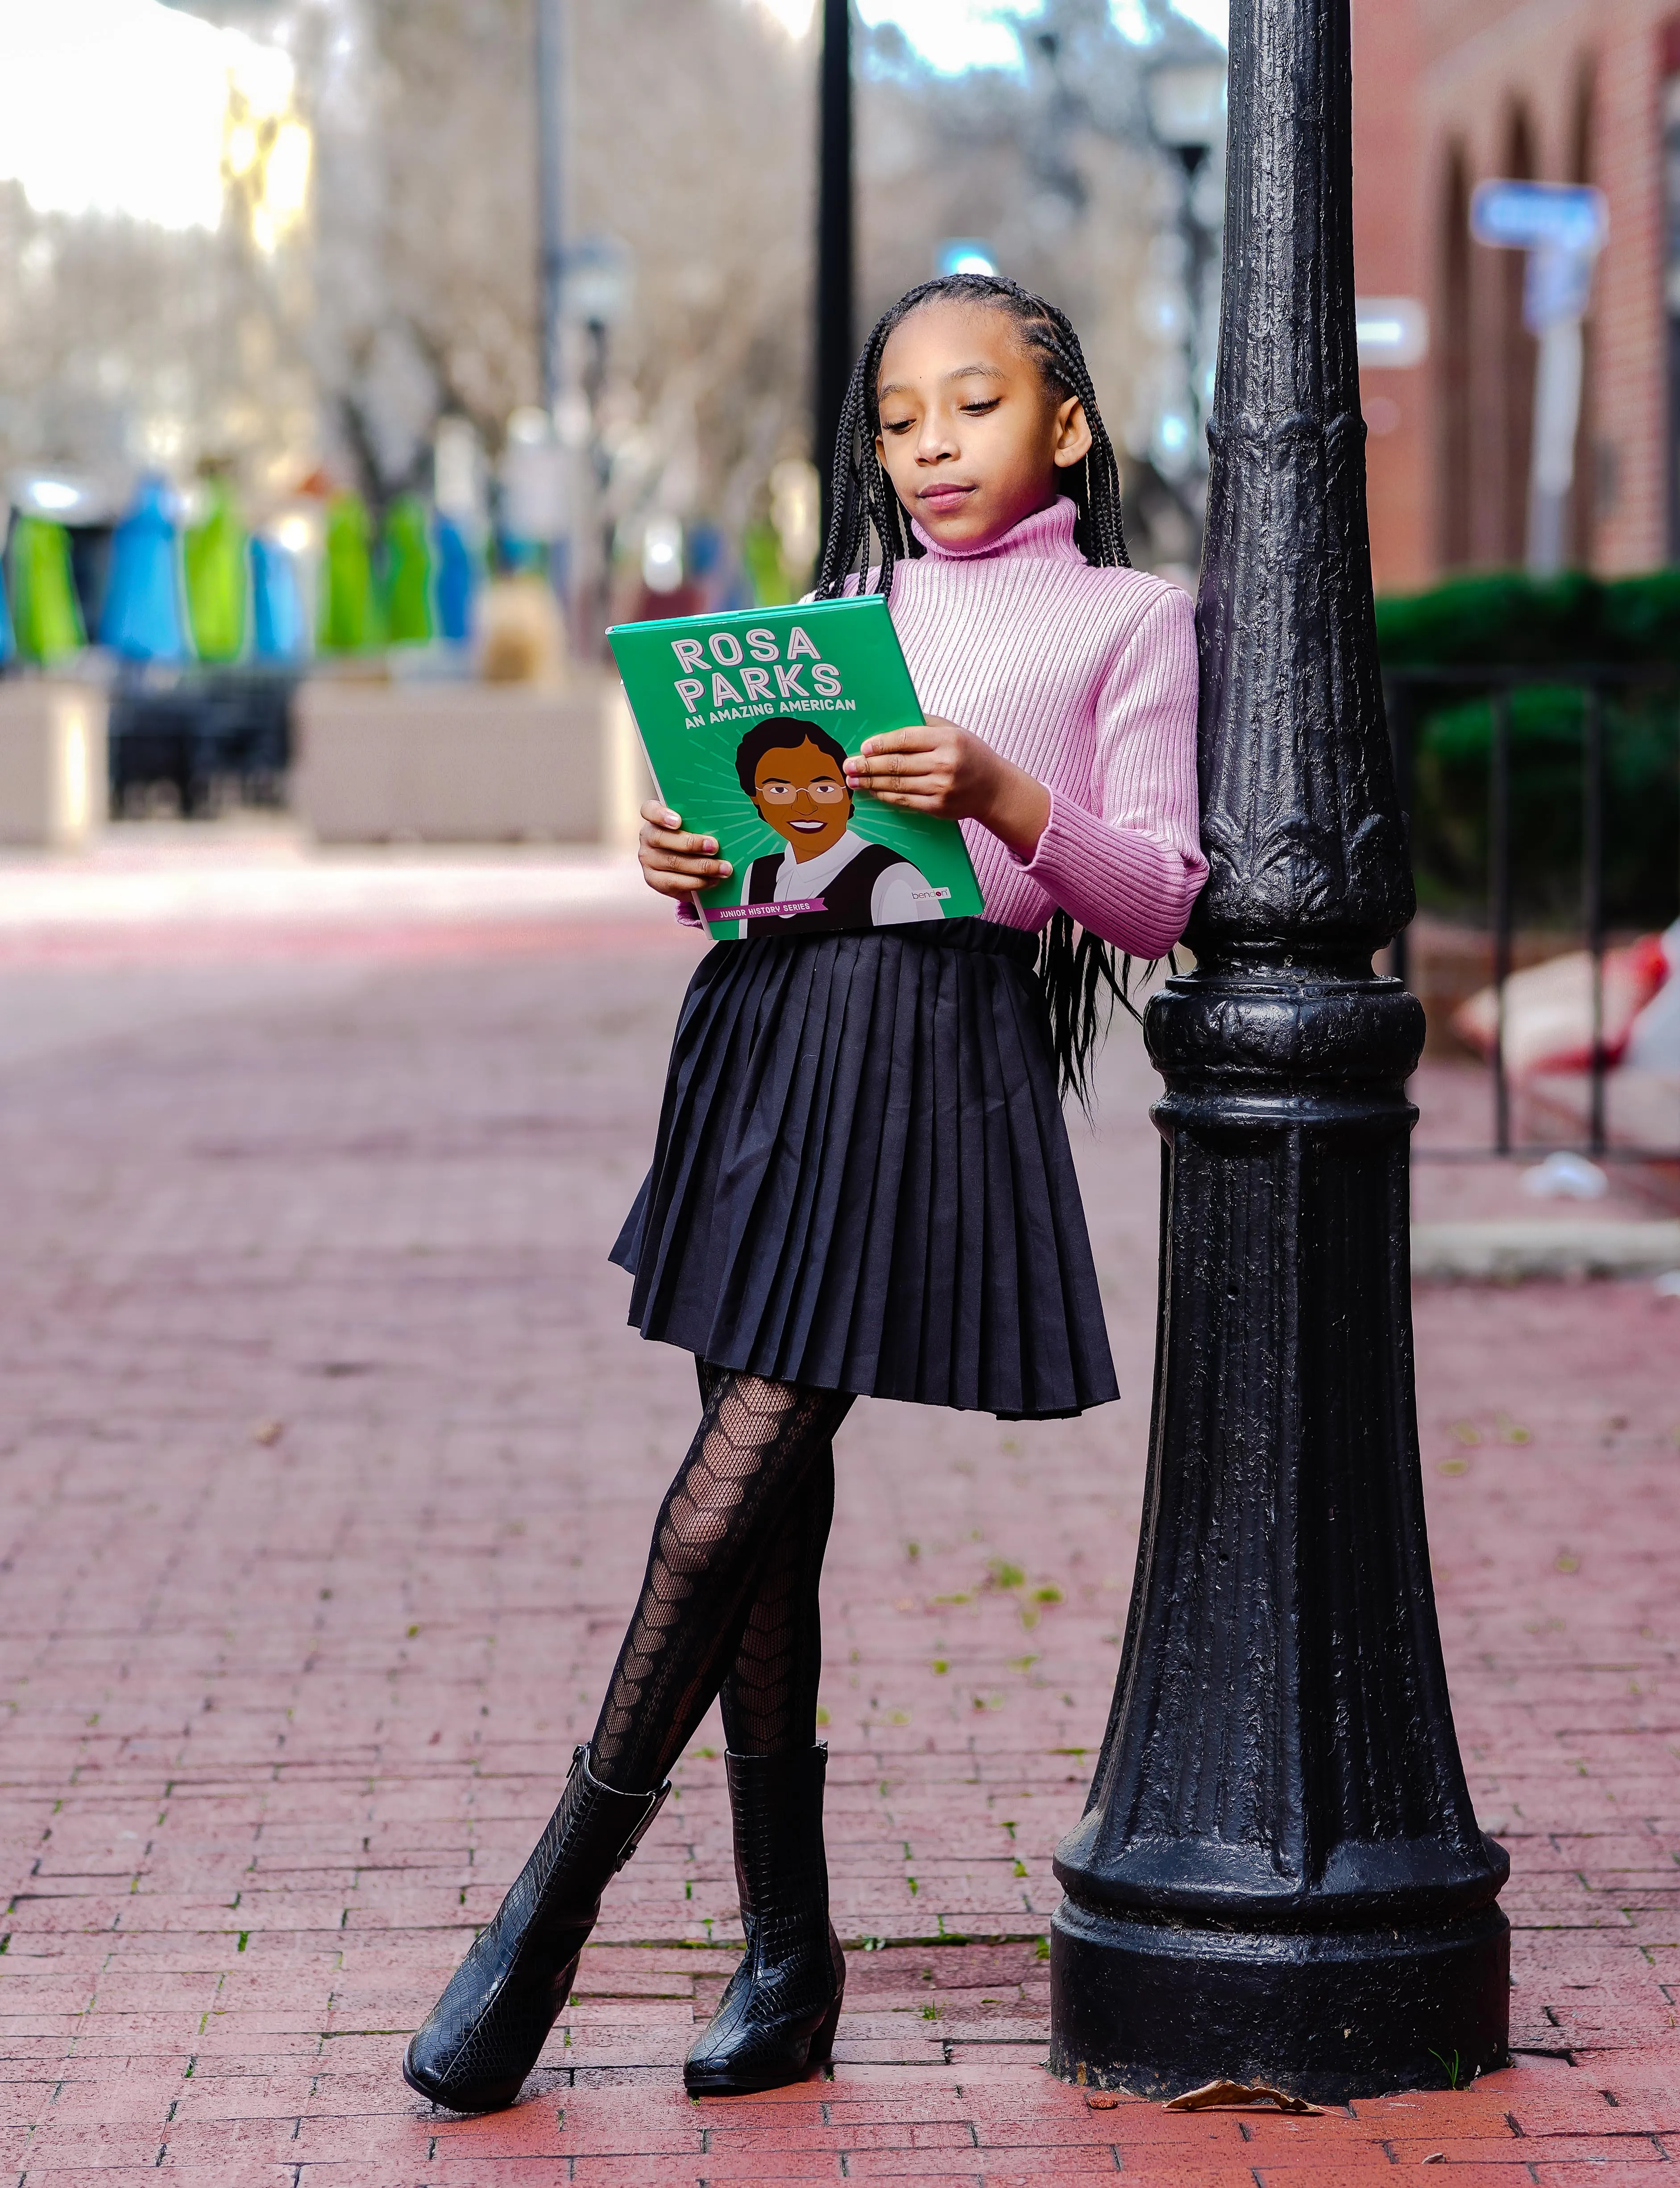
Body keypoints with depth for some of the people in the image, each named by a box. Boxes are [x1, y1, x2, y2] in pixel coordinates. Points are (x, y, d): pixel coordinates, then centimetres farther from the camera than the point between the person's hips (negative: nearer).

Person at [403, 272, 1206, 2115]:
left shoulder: (1125, 619, 8)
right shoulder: (848, 611, 23)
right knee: (765, 1495, 3)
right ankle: (785, 1952, 12)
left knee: (734, 1490, -12)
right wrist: (695, 858, 1)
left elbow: (1157, 904, 1)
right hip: (775, 1016, 5)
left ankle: (551, 1911, -4)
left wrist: (1000, 795, -15)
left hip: (950, 1041, -5)